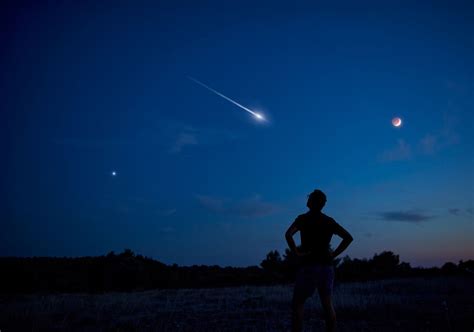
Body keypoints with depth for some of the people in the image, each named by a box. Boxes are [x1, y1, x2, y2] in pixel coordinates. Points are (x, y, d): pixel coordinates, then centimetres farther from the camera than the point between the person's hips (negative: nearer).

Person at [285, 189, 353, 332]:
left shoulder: (303, 218, -7)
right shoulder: (330, 221, 8)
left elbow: (288, 234, -23)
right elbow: (349, 237, 7)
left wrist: (296, 252, -13)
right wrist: (335, 253, 5)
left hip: (309, 265, -5)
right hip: (327, 266, 5)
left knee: (297, 304, 3)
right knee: (328, 305, 10)